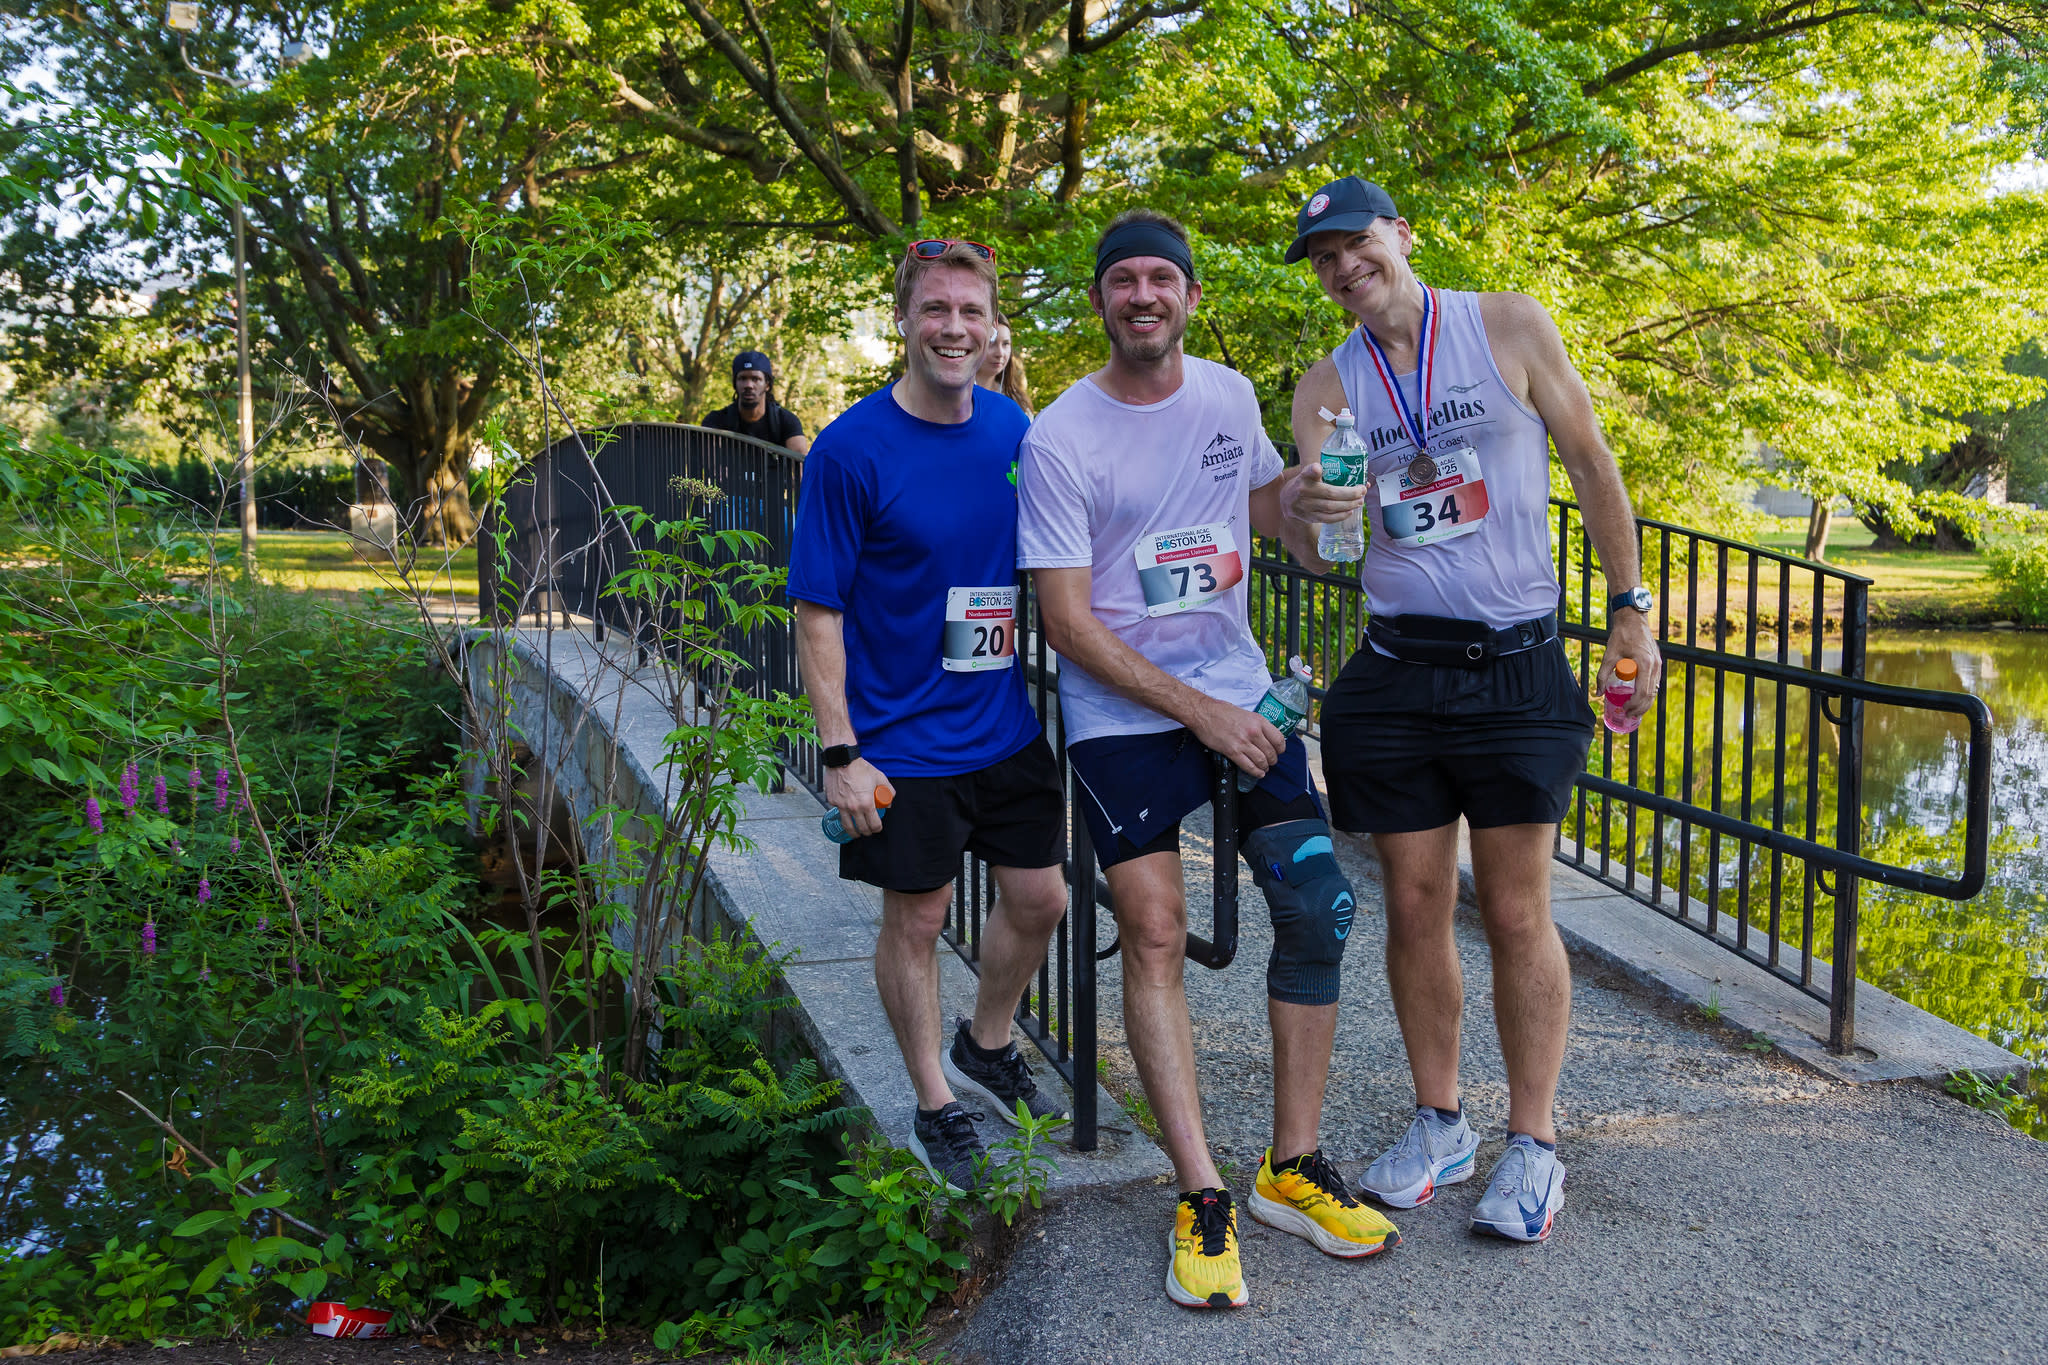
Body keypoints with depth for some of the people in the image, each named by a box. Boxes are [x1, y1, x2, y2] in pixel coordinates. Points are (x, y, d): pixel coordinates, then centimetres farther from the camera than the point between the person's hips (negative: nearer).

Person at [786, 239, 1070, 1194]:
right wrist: (840, 753, -16)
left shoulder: (1016, 431, 2)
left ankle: (985, 1050, 39)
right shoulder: (851, 450, -14)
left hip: (1008, 728, 5)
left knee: (1040, 898, 13)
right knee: (917, 918, 7)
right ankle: (937, 1108, 27)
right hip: (903, 745, -5)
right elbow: (818, 610, -12)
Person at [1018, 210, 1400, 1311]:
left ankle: (1292, 1169, 9)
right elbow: (1067, 622, -12)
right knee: (1154, 932, -10)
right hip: (1121, 715, -4)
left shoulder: (1228, 395, 5)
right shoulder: (1059, 439, -10)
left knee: (1318, 907, -5)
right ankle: (1202, 1197, -1)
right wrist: (1198, 712, -15)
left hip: (1239, 691, 5)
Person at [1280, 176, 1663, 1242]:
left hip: (1516, 667, -3)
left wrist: (1630, 608, 3)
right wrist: (1305, 507, -28)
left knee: (1516, 914, 0)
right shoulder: (1328, 387, 7)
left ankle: (1532, 1146, 13)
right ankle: (1438, 1125, 23)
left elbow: (1591, 466, 5)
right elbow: (1315, 549, -4)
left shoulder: (1508, 327, 0)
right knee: (1415, 908, 7)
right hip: (1395, 668, 3)